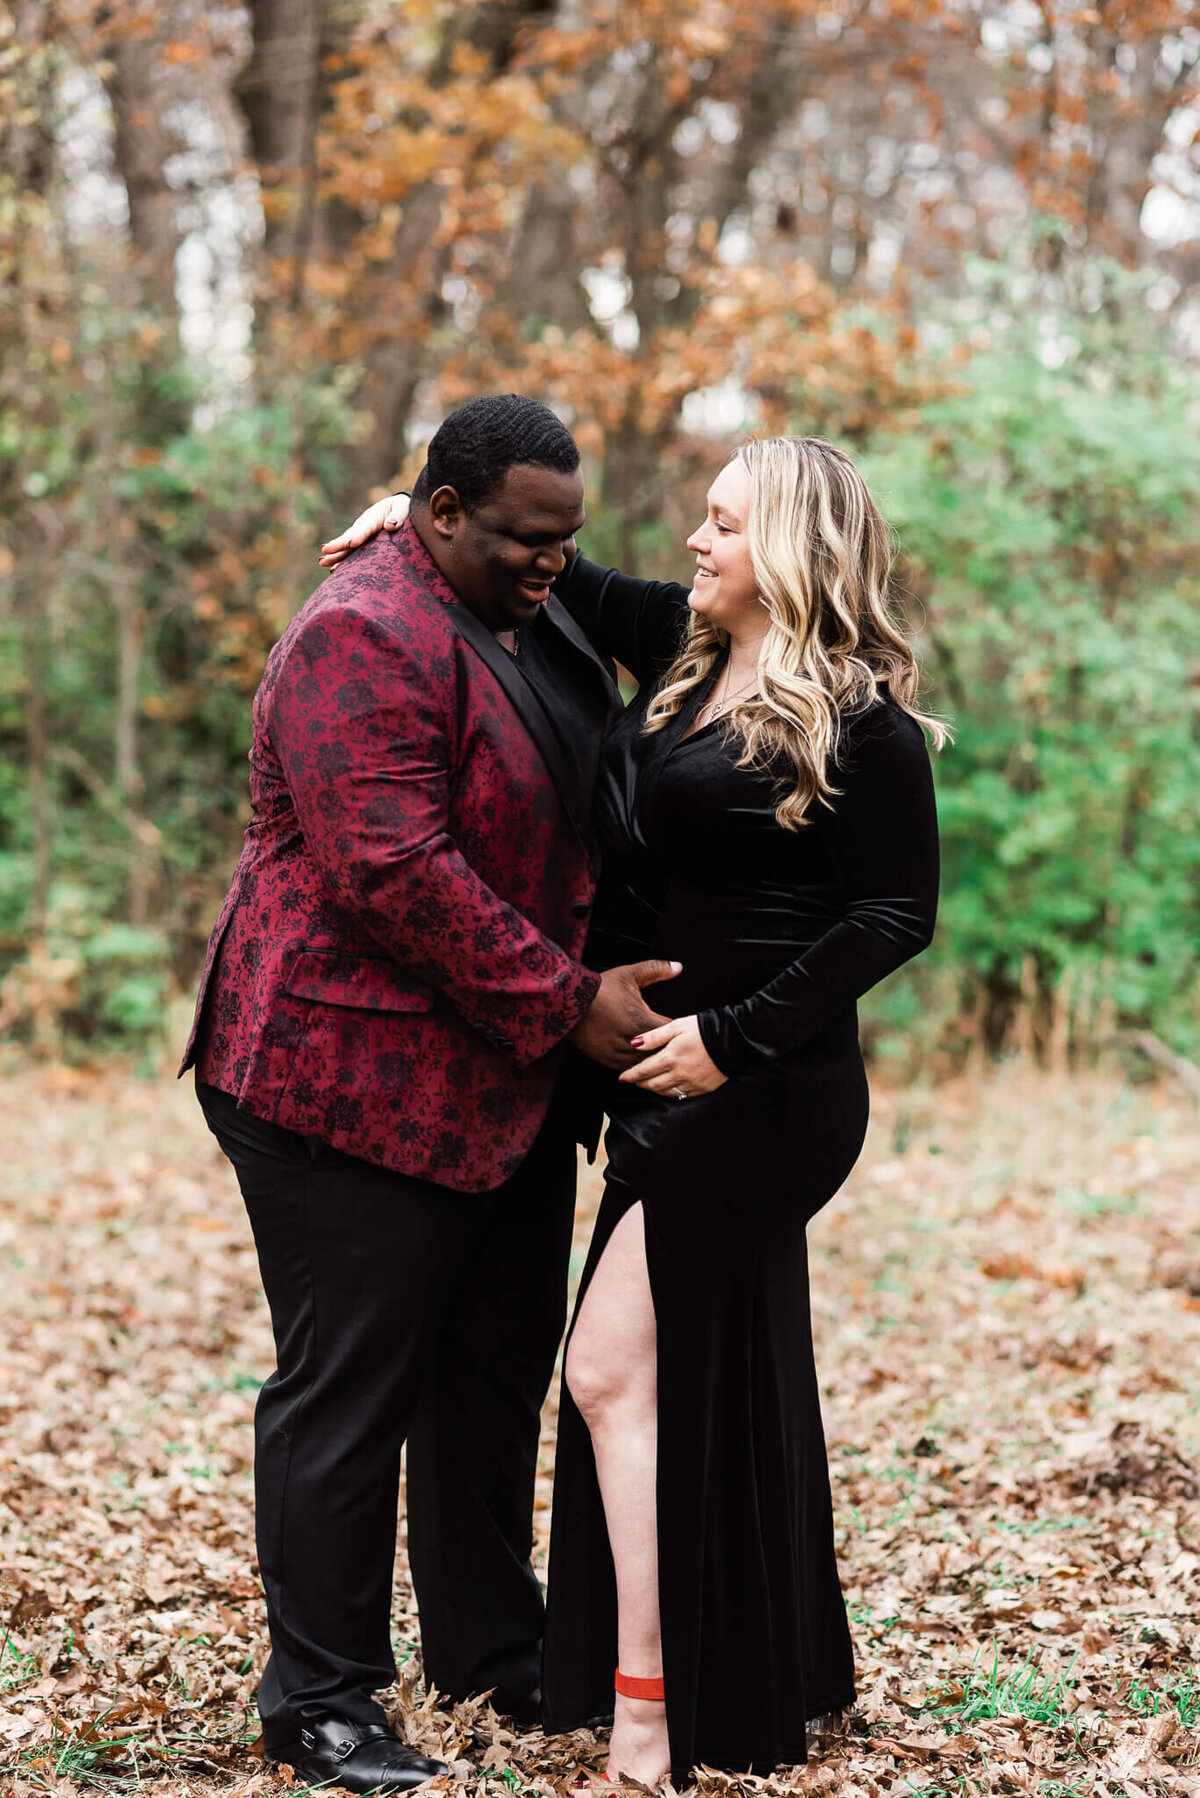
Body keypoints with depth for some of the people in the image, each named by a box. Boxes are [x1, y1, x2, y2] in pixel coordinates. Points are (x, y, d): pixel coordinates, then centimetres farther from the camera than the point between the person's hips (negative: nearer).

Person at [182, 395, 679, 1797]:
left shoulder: (538, 623, 13)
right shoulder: (364, 640, -17)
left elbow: (586, 821, 25)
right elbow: (397, 873, -25)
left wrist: (598, 987, 12)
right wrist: (568, 1002, -21)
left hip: (508, 1084, 9)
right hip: (358, 1080, -9)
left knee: (498, 1371, 17)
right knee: (348, 1390, -2)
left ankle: (492, 1651, 31)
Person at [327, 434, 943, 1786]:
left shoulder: (863, 721, -13)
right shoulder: (684, 650, 9)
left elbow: (897, 912, -13)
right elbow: (569, 582, 25)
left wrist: (737, 1036, -17)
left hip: (764, 1092, -8)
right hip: (669, 1074, 9)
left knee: (616, 1370, -11)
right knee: (721, 1374, 15)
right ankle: (779, 1681, 29)